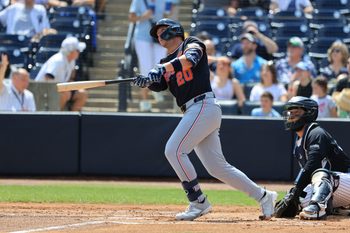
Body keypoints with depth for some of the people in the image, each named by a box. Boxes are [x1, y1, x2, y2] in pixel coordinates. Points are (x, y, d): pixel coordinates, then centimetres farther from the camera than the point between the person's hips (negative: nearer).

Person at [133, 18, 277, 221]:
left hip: (204, 106, -8)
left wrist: (163, 69, -32)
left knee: (174, 150, -17)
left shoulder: (192, 43, 4)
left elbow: (190, 59, -20)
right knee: (218, 168, 7)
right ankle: (263, 196, 17)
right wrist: (147, 81, -15)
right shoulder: (166, 63, 24)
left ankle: (199, 202, -13)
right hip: (193, 113, 8)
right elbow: (159, 85, 6)